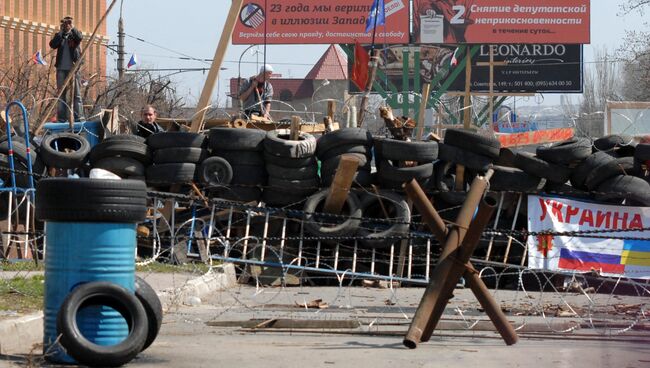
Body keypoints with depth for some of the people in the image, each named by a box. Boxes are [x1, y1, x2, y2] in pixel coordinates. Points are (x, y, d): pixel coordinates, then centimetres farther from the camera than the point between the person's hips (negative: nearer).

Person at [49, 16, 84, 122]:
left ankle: (78, 117, -5)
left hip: (73, 68, -2)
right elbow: (53, 44, -6)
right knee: (61, 94, 2)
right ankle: (61, 117, 2)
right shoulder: (59, 36, 12)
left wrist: (72, 28, -21)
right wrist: (61, 31, -9)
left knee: (76, 94, -3)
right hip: (61, 69, 2)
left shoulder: (74, 35, 8)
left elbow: (79, 38, -15)